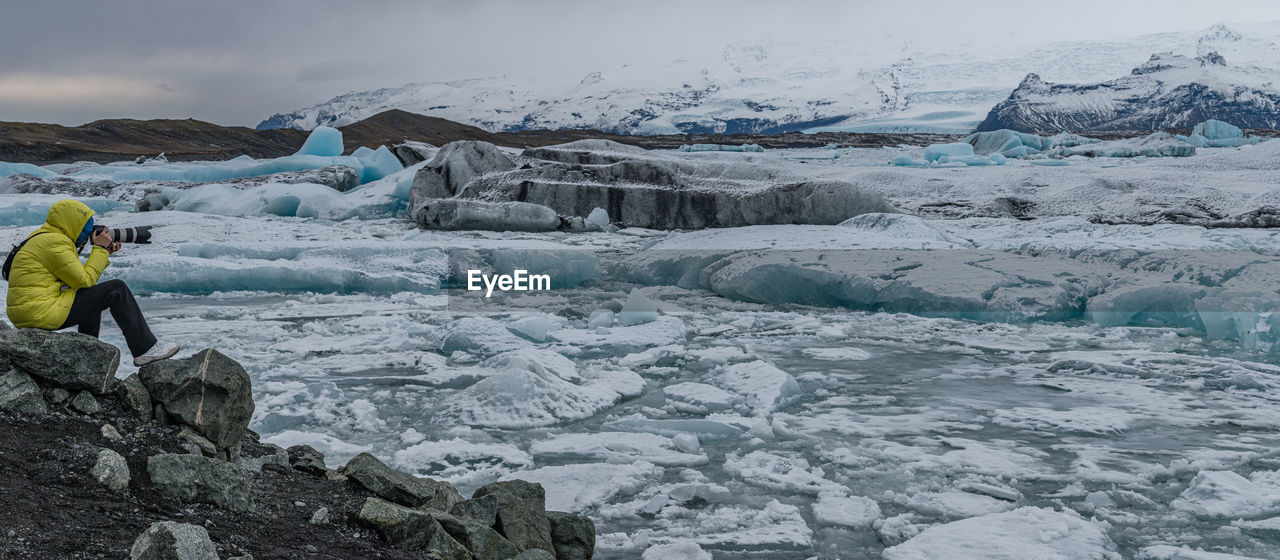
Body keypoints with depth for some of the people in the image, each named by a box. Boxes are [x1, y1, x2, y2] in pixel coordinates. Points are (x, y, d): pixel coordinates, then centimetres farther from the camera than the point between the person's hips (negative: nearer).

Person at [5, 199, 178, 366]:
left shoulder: (44, 237, 18)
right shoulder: (54, 242, -14)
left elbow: (80, 274, 16)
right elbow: (84, 281, -13)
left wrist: (104, 253, 11)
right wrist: (100, 249, -4)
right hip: (41, 313, -10)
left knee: (93, 295, 29)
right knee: (117, 290, -8)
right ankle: (145, 349, -4)